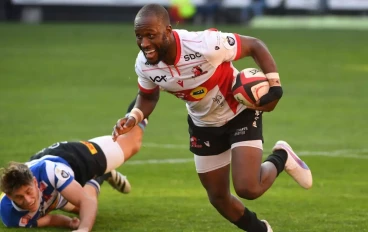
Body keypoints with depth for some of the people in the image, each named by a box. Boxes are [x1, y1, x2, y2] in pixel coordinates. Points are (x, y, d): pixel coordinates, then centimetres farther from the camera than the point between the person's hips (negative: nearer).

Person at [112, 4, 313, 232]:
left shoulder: (205, 44, -37)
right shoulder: (144, 65, -21)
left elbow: (255, 45, -21)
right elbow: (148, 96, 3)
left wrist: (274, 87, -28)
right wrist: (133, 118, -16)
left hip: (241, 113, -5)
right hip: (204, 125, 5)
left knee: (248, 189, -18)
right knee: (218, 196, 10)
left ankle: (281, 157, 15)